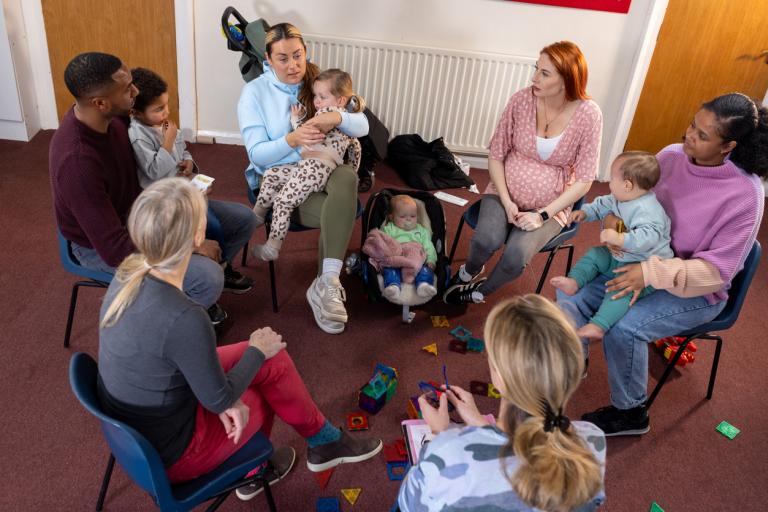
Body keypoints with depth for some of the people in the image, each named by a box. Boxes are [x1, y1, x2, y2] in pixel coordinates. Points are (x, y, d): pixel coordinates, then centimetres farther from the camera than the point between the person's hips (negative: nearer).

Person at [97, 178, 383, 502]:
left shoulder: (129, 273, -12)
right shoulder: (184, 319, -36)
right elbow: (219, 400, -20)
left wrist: (222, 397, -3)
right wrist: (257, 350, -3)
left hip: (131, 426, 7)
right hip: (167, 454, -6)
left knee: (273, 361, 12)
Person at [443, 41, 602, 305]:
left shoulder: (588, 114, -14)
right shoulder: (522, 99, -10)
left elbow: (584, 179, -10)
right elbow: (496, 154, -2)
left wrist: (543, 214, -17)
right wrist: (506, 202, -13)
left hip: (550, 205, -1)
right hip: (506, 193, 1)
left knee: (516, 256, -28)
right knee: (486, 240, -29)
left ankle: (480, 291, 6)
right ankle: (469, 272, 8)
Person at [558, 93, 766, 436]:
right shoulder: (671, 155, -7)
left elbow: (718, 270, -21)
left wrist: (651, 273, -33)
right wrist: (613, 220, -18)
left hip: (696, 290, -5)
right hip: (639, 261, 6)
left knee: (623, 329, -27)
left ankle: (630, 414, -1)